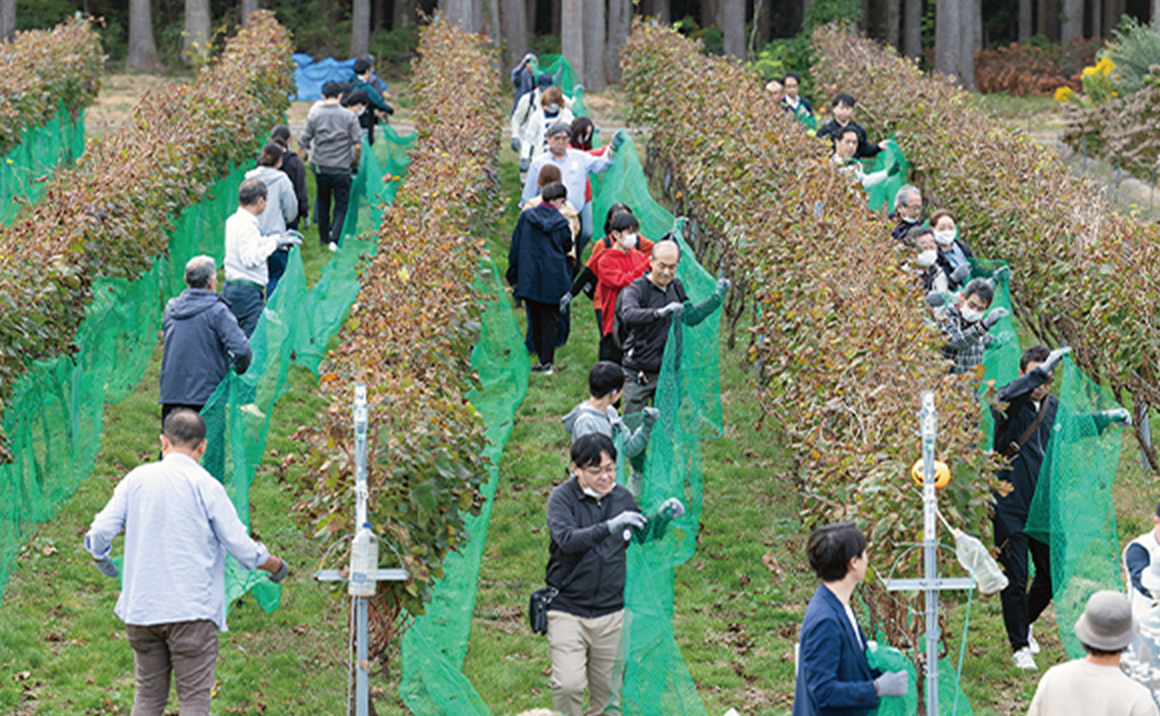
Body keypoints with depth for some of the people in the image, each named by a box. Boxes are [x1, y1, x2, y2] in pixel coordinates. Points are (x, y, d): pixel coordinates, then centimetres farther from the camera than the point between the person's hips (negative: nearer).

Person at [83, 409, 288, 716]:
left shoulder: (137, 479, 5)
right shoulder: (206, 486, -5)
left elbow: (100, 532, 3)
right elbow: (241, 547, -4)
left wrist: (100, 558, 26)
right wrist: (275, 566, 15)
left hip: (141, 608, 4)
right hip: (192, 610, -4)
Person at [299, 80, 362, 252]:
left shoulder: (314, 115, -2)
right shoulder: (349, 117, -6)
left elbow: (303, 143, -1)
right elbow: (358, 145, -9)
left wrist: (301, 157, 17)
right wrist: (355, 161, 9)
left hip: (320, 166, 2)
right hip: (342, 168, -2)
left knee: (323, 204, 19)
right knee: (341, 206, 3)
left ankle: (324, 238, 29)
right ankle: (334, 239, -15)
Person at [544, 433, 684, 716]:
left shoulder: (621, 496, 4)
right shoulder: (562, 498, -10)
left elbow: (642, 535, 22)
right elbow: (567, 539, -28)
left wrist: (662, 517, 1)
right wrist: (610, 526, -40)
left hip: (611, 612, 4)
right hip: (568, 610, -4)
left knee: (608, 692, 9)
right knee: (569, 685, -17)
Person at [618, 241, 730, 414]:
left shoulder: (676, 287, 7)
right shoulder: (636, 289, -14)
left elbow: (691, 317, 20)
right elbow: (628, 315, -35)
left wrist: (717, 296, 13)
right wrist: (660, 313, -50)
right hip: (639, 373, -6)